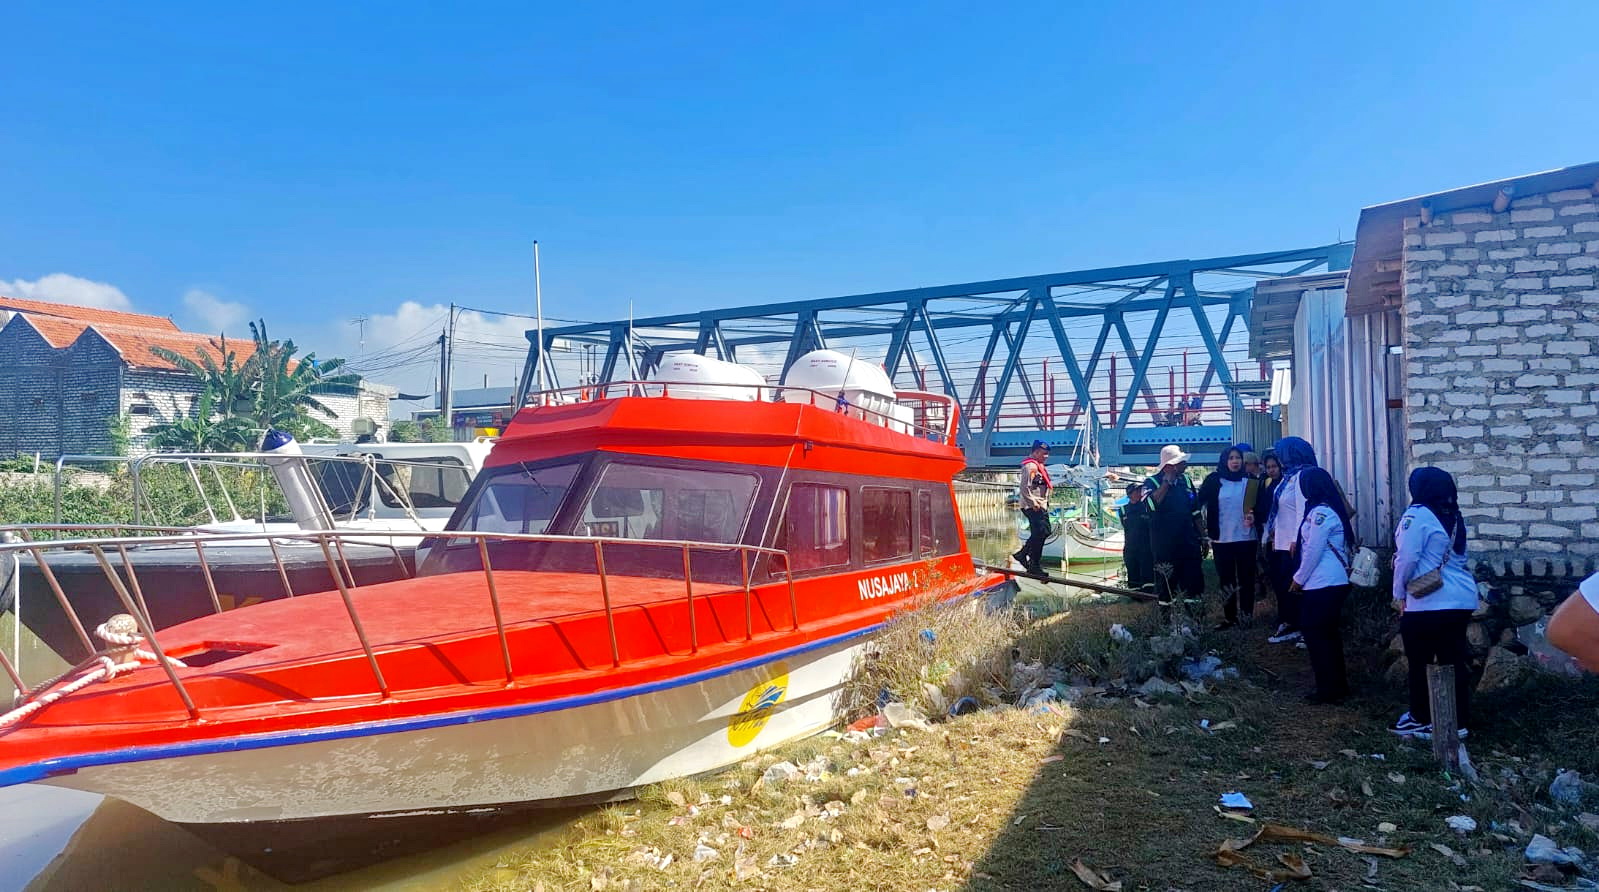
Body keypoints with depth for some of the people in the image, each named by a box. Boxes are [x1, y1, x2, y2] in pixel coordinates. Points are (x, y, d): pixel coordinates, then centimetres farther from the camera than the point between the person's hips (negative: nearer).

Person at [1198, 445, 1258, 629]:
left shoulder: (1250, 481, 4)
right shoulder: (1214, 480, 2)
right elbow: (1199, 501, 2)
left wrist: (1253, 516, -11)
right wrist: (1203, 526, -4)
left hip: (1246, 538, 0)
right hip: (1222, 539, 0)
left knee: (1246, 579, 2)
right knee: (1226, 580, 6)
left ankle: (1247, 617, 10)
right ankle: (1230, 617, 14)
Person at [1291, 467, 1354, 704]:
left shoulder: (1320, 512, -17)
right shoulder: (1332, 509, 13)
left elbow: (1313, 551, -16)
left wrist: (1299, 579, -6)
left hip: (1322, 585, -10)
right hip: (1335, 583, 10)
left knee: (1316, 635, -1)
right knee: (1330, 634, 17)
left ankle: (1328, 689, 4)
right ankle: (1339, 684, 24)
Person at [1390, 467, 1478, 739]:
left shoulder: (1417, 515, -11)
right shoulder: (1455, 516, 13)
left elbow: (1407, 559, -14)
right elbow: (1457, 557, 20)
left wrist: (1399, 593, -3)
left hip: (1429, 603, -7)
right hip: (1462, 599, 8)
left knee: (1420, 663, 4)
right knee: (1455, 662, 10)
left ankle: (1422, 720, 12)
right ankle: (1459, 722, 15)